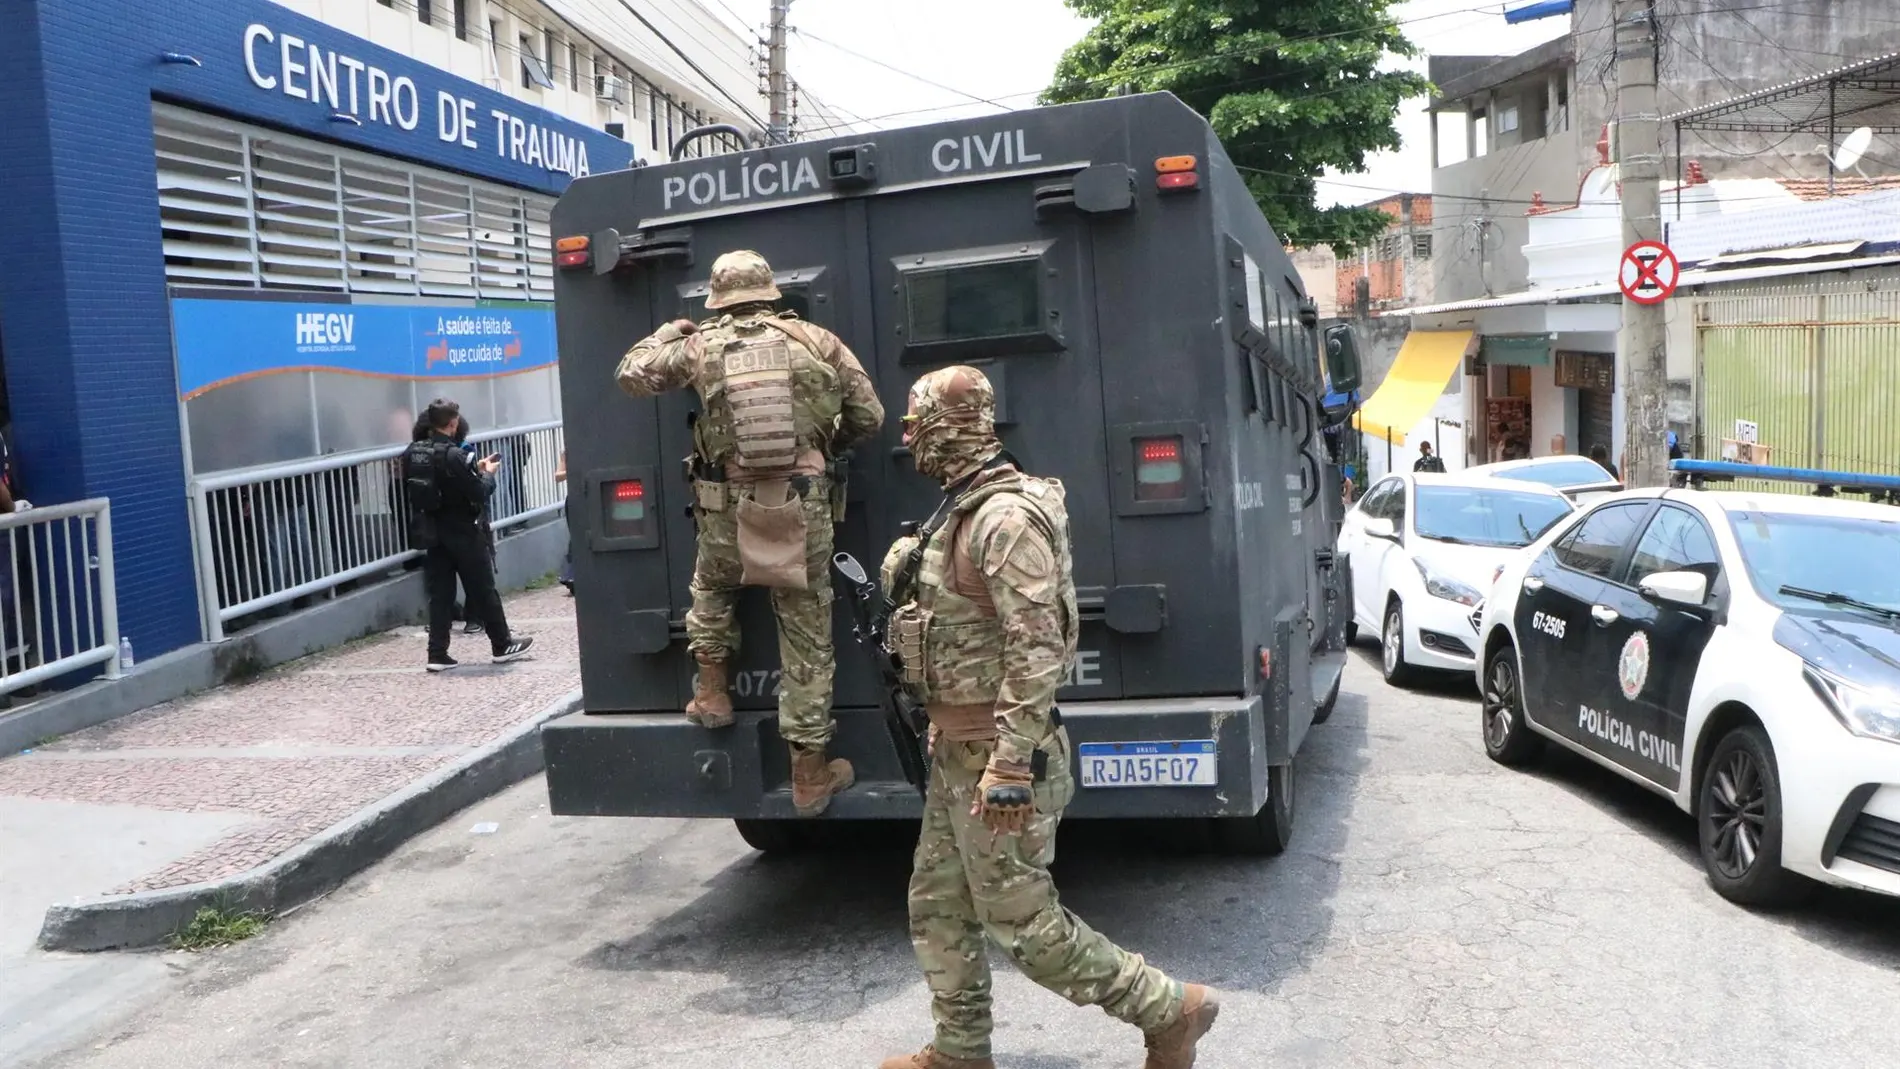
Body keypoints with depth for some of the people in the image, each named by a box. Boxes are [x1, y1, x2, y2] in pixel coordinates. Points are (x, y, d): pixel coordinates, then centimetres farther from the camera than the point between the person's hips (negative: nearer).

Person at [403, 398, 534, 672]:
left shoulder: (413, 453, 1)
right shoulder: (454, 456, -21)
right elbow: (478, 494, -18)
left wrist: (475, 468, 12)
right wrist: (488, 474, 3)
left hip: (431, 534, 6)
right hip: (462, 533, -6)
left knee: (439, 594, 9)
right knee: (483, 591, 7)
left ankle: (438, 654, 7)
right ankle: (502, 645, 18)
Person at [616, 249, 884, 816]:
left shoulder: (700, 346, 4)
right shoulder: (816, 340, 5)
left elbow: (631, 374, 17)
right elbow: (869, 415, 9)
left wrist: (668, 333, 32)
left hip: (729, 507, 0)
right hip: (804, 507, 0)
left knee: (711, 589, 34)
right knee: (807, 639, 6)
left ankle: (711, 693, 31)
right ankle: (809, 772, 11)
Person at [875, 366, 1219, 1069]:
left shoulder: (1006, 517, -21)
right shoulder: (963, 508, 11)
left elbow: (1036, 648, -27)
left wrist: (1009, 767, -28)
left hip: (993, 757, -10)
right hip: (955, 751, 10)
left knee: (1020, 920, 0)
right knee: (937, 905, 16)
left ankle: (1170, 1010, 13)